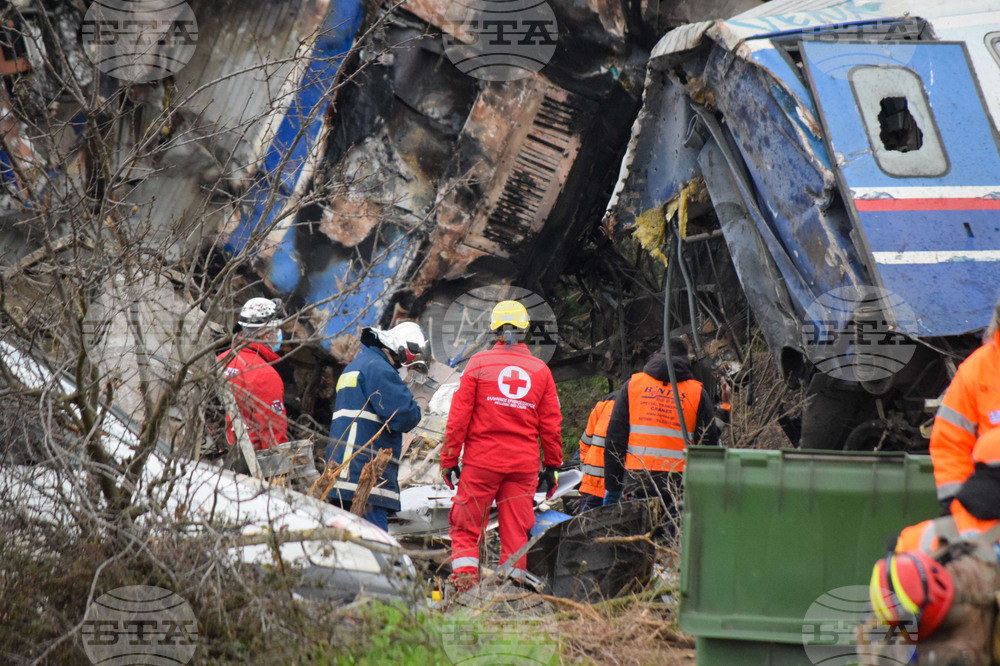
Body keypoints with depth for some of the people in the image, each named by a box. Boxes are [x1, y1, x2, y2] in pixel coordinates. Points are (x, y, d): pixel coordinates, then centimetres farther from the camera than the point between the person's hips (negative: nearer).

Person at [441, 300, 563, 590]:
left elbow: (458, 416, -2)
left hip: (481, 460, -2)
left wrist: (449, 460, 3)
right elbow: (551, 424, 9)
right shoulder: (541, 370, 7)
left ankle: (464, 586, -8)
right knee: (516, 531, 6)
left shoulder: (479, 363, -1)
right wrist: (552, 467, 17)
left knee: (467, 528, 3)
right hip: (524, 465, 2)